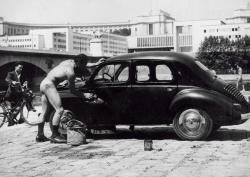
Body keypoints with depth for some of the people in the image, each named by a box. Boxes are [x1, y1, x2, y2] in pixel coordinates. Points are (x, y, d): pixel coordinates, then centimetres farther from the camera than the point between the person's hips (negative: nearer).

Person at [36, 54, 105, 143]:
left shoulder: (70, 62, 9)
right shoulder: (71, 72, -15)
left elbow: (83, 65, 29)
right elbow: (72, 90, -7)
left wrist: (96, 64, 30)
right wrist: (83, 95, 1)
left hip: (43, 83, 10)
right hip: (49, 85, -10)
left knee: (45, 112, 12)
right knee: (59, 110, -12)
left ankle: (40, 135, 16)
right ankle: (54, 136, -11)